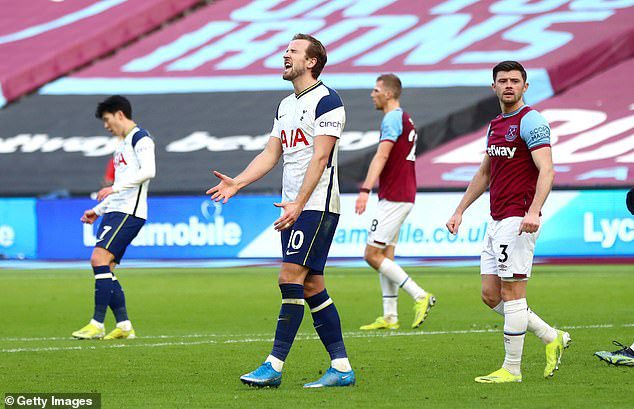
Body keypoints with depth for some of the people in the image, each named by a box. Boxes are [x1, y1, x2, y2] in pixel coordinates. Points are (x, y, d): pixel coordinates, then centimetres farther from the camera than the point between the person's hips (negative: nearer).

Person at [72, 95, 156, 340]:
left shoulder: (140, 137, -4)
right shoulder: (122, 145, 25)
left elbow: (148, 171, -20)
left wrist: (114, 188, -24)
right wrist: (98, 210, 24)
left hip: (129, 212, -10)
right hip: (114, 211, 10)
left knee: (100, 260, -19)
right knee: (104, 268, 4)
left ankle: (97, 324, -20)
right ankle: (124, 325, 6)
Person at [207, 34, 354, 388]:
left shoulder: (327, 100, -10)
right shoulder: (286, 105, 18)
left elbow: (320, 157, -17)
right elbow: (271, 154, 20)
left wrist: (298, 203, -23)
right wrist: (236, 183, 6)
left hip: (316, 205, -9)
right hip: (295, 208, 9)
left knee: (291, 277, -13)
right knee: (311, 286, 6)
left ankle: (275, 366, -13)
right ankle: (342, 368, 8)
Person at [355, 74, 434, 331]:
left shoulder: (393, 119, -13)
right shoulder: (405, 120, 19)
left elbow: (381, 156, -26)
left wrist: (365, 189, -35)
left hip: (394, 198, -10)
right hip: (402, 196, 10)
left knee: (373, 255, -10)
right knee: (385, 257, 9)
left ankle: (420, 296, -12)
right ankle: (389, 317, 7)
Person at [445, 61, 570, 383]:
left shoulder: (530, 121, -9)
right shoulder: (495, 126, 18)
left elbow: (546, 169, -19)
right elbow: (484, 173, 30)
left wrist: (534, 211, -31)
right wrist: (460, 211, 27)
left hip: (518, 220, -9)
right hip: (496, 221, 9)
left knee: (512, 293, -7)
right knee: (491, 296, 7)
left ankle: (512, 369, 0)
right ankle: (552, 338, 18)